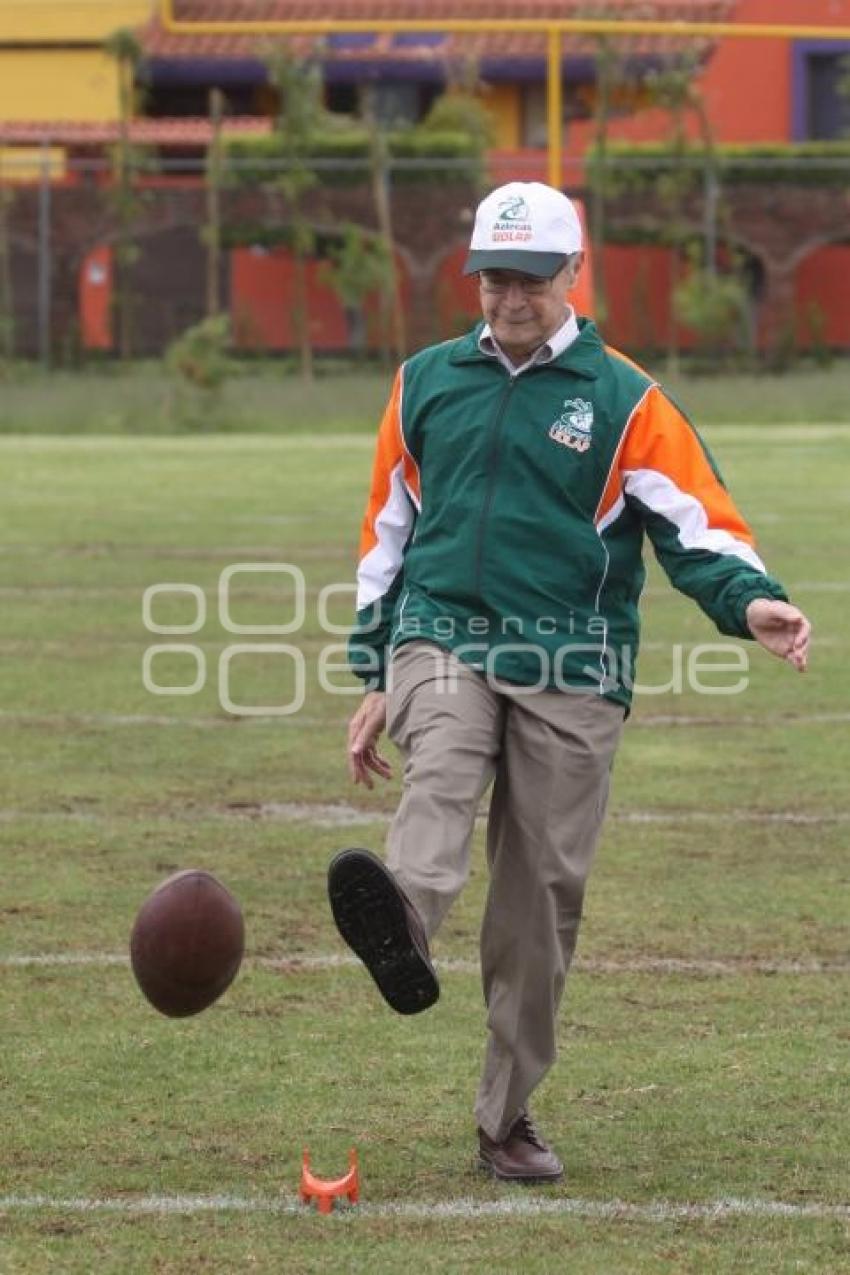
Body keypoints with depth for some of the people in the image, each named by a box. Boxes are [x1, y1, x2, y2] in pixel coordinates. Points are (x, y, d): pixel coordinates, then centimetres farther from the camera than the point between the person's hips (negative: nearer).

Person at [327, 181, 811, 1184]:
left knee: (544, 889, 0)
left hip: (571, 674, -1)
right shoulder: (426, 384, 13)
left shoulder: (624, 402, 5)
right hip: (442, 641, 1)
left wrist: (749, 600, -25)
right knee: (439, 778, -31)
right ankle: (402, 930, -61)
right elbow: (388, 534, 20)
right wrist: (375, 678, 18)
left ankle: (507, 1118, 10)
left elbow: (697, 522, -4)